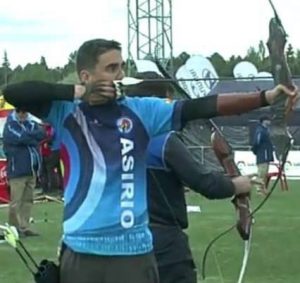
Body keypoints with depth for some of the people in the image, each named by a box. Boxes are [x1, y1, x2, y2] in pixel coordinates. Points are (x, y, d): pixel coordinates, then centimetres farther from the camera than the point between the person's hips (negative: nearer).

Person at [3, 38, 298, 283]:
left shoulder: (140, 111, 2)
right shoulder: (65, 113, 1)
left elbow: (199, 107, -5)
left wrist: (265, 97, -13)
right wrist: (76, 93, -10)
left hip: (133, 251, 1)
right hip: (82, 251, 0)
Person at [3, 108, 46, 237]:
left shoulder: (32, 123, 13)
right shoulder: (10, 126, -4)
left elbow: (42, 134, -4)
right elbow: (22, 138, -18)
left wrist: (28, 135, -15)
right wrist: (34, 138, -4)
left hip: (32, 169, 6)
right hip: (17, 170, -6)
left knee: (28, 200, 9)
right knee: (16, 201, -6)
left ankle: (24, 227, 15)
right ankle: (14, 228, 1)